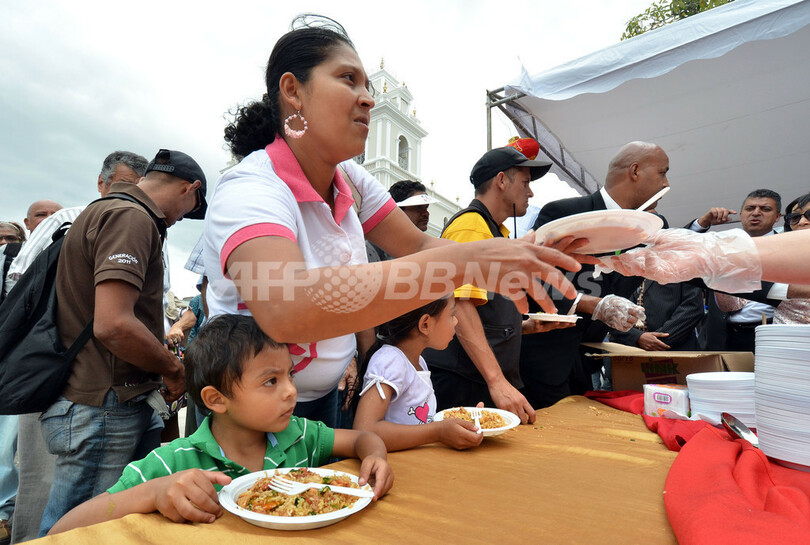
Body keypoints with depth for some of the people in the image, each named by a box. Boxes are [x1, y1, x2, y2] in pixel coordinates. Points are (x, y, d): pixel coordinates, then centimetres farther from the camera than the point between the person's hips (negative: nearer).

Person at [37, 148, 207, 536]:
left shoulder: (108, 211, 18)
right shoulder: (131, 217, -16)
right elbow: (113, 325, -27)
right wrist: (174, 369, -11)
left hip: (124, 405, 10)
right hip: (99, 408, -10)